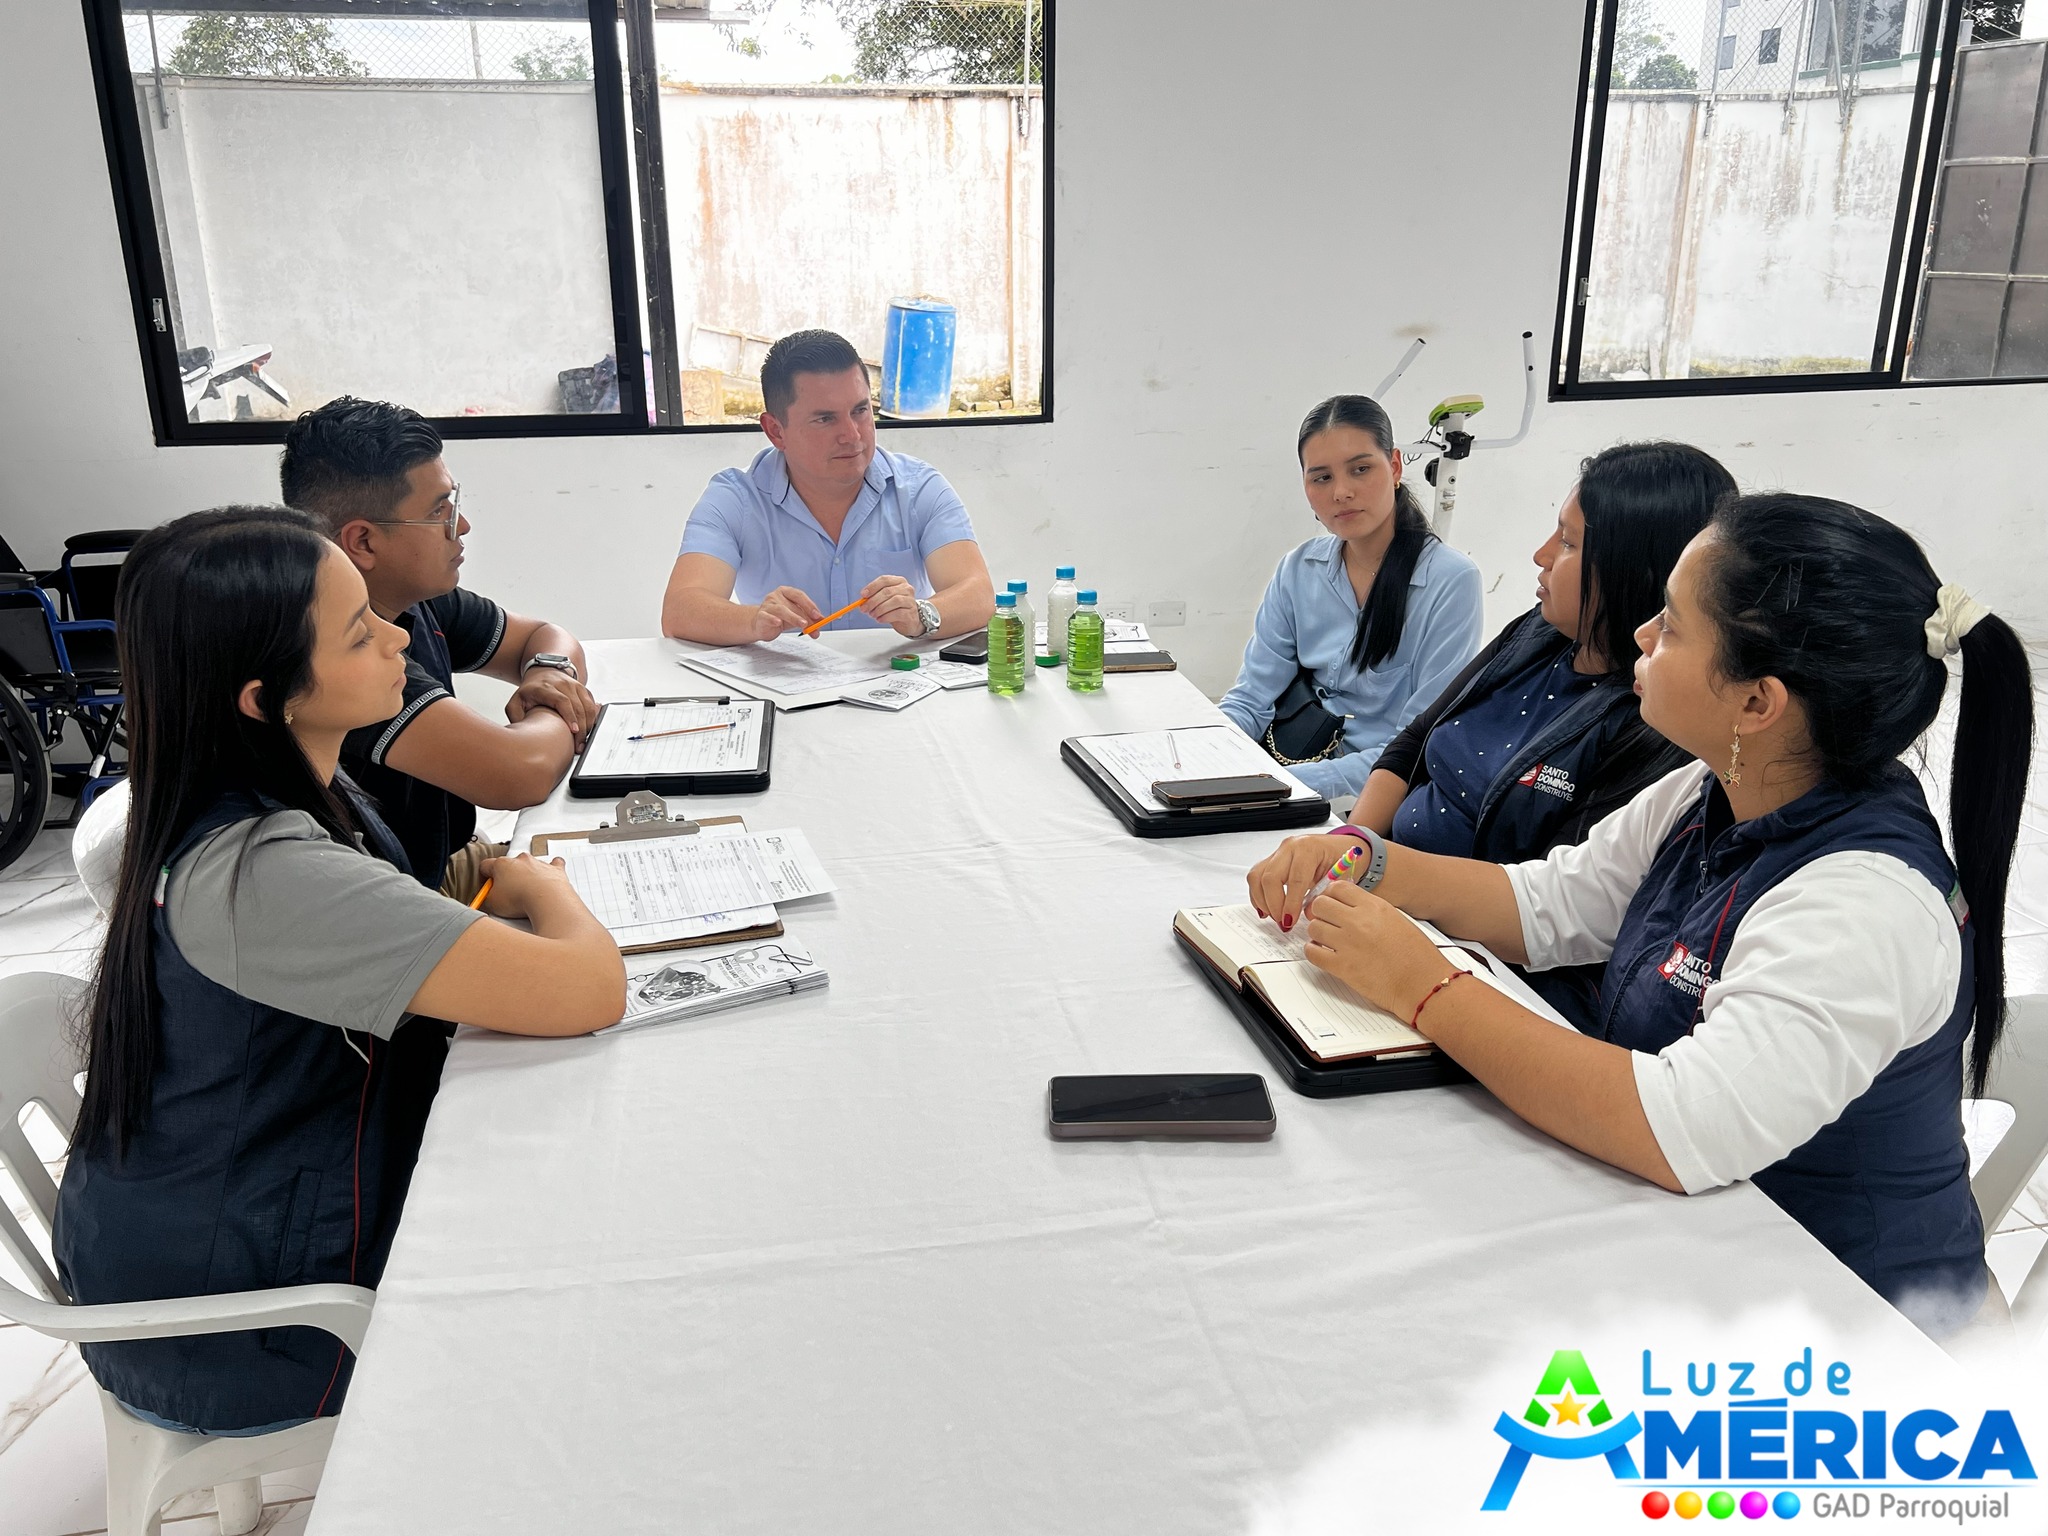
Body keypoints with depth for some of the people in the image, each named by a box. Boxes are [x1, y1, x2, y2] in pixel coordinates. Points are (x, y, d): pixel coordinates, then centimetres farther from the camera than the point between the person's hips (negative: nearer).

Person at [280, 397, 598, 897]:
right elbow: (520, 772, -34)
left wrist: (549, 670, -7)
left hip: (439, 869, 8)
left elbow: (545, 635, 16)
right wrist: (554, 718, -12)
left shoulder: (419, 601, -1)